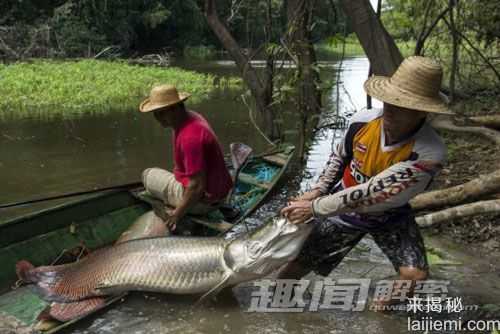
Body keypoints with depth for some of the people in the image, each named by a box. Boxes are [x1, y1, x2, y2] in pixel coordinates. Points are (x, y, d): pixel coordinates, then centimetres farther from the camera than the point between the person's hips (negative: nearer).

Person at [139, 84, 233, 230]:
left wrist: (177, 215, -19)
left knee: (148, 175, 5)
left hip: (202, 200, -10)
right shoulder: (191, 117, 1)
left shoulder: (190, 136, -30)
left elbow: (197, 186, -29)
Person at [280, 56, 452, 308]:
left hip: (389, 216, -2)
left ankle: (380, 310, 12)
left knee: (415, 274, -19)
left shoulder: (429, 153, -35)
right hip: (344, 207, 2)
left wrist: (315, 209, -28)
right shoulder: (363, 121, -22)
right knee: (300, 262, 5)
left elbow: (371, 193, -33)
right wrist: (316, 192, -9)